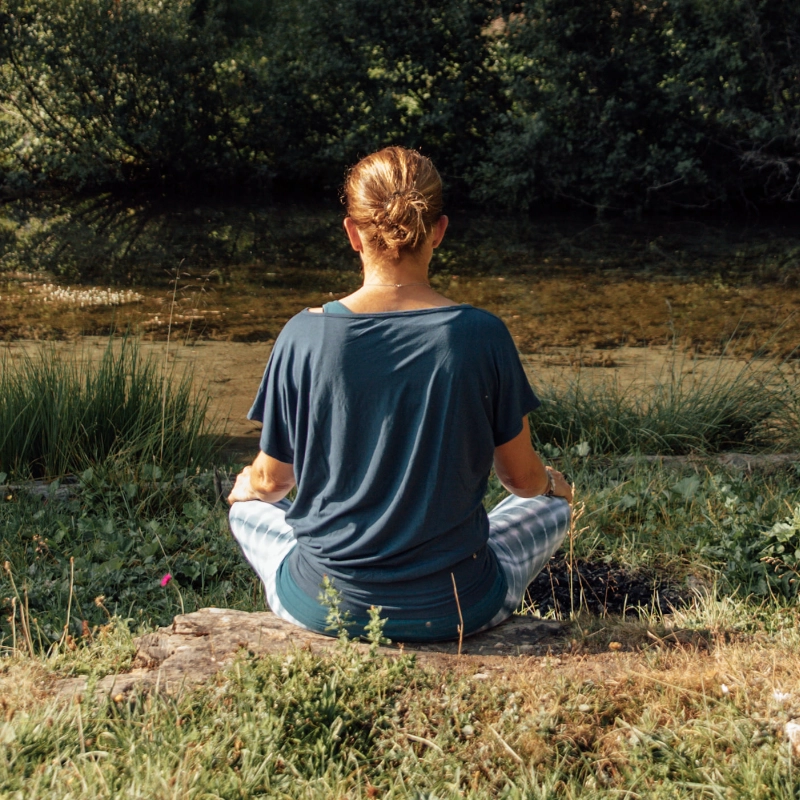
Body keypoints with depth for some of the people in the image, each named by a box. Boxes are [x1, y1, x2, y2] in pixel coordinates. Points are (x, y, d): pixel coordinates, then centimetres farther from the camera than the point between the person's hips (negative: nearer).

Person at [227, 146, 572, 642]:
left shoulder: (305, 335, -12)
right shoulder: (482, 336, -14)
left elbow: (272, 480, 1)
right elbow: (523, 478, -1)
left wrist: (248, 486, 27)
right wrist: (555, 484, 25)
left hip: (326, 606, 1)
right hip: (452, 612, 0)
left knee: (248, 508, 32)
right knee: (552, 505, 28)